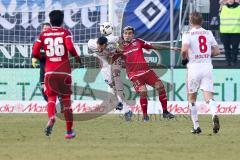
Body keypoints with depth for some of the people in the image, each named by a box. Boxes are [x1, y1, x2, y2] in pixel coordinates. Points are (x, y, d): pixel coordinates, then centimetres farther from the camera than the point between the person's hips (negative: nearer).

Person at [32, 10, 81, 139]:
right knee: (66, 99, 9)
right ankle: (69, 131, 14)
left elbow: (35, 53, 0)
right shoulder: (65, 33, 1)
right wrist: (77, 57, 2)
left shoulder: (43, 34, 7)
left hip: (49, 71, 1)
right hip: (64, 70, -1)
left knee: (51, 97, 7)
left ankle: (51, 117, -27)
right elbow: (70, 48, -16)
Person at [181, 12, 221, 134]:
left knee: (192, 98, 13)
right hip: (208, 67, 2)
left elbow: (184, 49, -21)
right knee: (209, 97, -3)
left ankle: (196, 127, 12)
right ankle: (214, 115, -34)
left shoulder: (188, 34, -5)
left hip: (194, 67, -2)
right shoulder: (208, 33, 8)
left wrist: (184, 58, -1)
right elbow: (217, 51, 9)